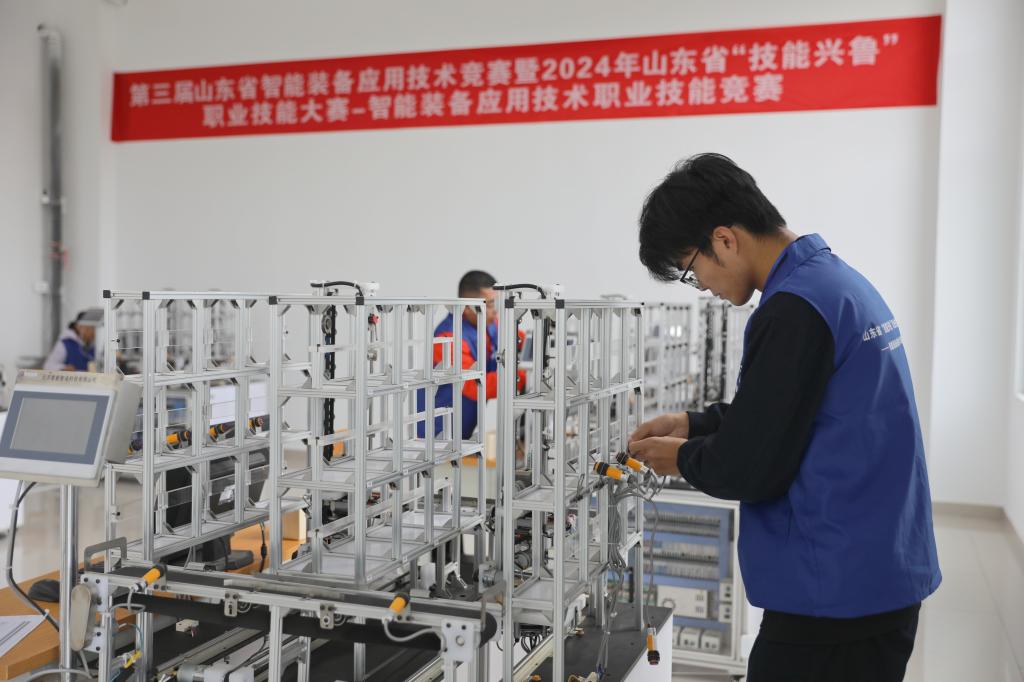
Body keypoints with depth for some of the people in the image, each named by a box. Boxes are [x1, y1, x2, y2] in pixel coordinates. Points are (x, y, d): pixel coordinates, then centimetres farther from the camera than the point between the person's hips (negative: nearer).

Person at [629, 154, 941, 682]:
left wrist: (682, 458, -1)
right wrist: (694, 424, 13)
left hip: (835, 590, -9)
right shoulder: (836, 280, 8)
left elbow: (749, 469, -19)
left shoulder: (794, 308, -22)